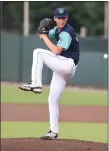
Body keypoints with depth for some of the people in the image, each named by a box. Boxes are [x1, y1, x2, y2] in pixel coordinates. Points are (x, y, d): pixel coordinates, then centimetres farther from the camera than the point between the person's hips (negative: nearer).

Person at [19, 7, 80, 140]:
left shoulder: (67, 32, -13)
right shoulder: (57, 29, 15)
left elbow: (56, 51, -21)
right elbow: (43, 36, 20)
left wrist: (45, 37, -15)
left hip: (68, 64, -9)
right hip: (61, 69, 9)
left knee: (38, 52, -17)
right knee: (52, 100, 7)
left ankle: (36, 84, -21)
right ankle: (54, 132, 11)